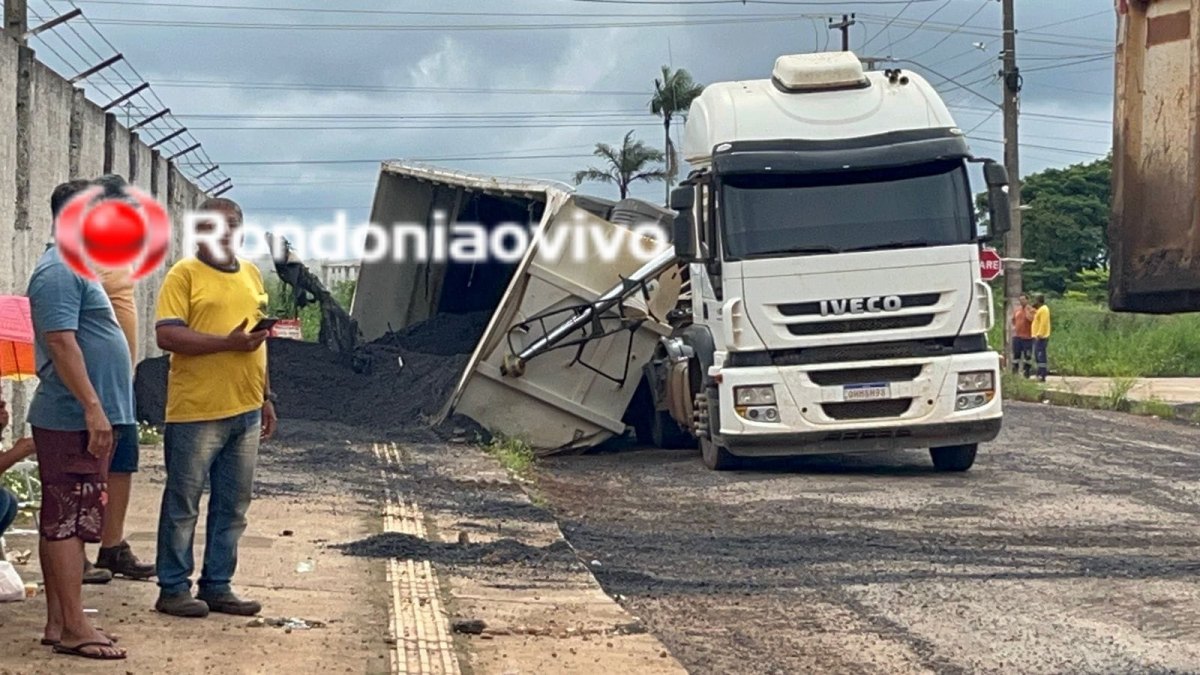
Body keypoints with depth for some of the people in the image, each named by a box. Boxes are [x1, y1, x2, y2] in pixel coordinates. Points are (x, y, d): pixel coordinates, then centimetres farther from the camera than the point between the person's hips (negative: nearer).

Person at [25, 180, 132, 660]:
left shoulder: (75, 268, 19)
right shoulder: (59, 271, -14)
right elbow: (61, 343, -22)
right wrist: (93, 408, -25)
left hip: (80, 418, 10)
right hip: (73, 420, -10)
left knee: (61, 522, 10)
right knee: (69, 523, -8)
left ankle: (58, 622, 14)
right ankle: (74, 628, -6)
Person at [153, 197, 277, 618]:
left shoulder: (251, 275, 16)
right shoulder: (184, 275, -5)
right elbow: (167, 335, -15)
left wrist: (266, 398, 21)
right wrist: (228, 343, -20)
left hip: (246, 411, 7)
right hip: (196, 412, -7)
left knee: (232, 507, 11)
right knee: (183, 504, 2)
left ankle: (217, 587, 19)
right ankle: (173, 589, 9)